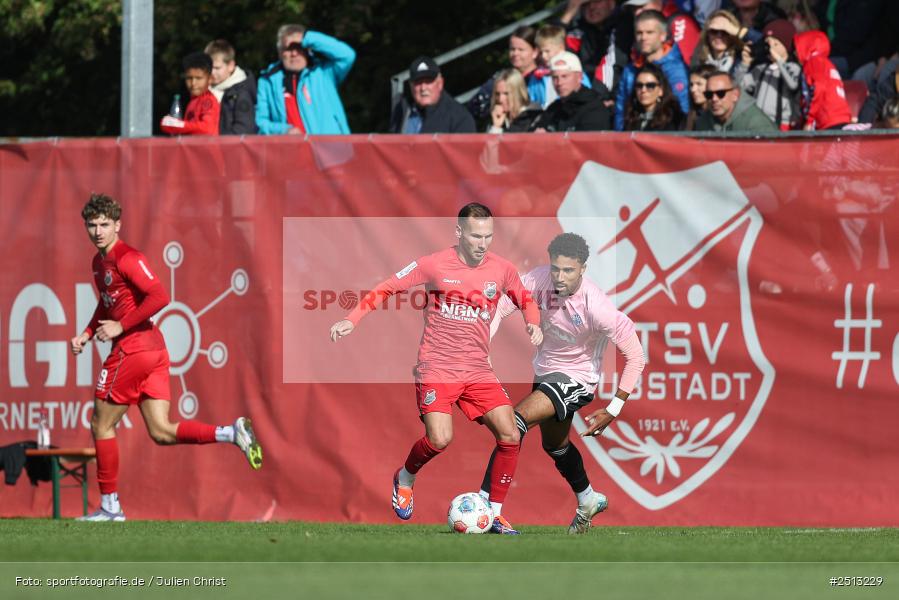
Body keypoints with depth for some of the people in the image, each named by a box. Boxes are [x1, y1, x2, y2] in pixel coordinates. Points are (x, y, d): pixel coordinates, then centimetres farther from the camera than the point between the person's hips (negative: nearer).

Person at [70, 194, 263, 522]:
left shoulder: (127, 258, -12)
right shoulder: (99, 262, 17)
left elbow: (159, 297, -23)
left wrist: (120, 327, -19)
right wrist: (86, 335, 17)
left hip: (133, 349, -10)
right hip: (154, 350, 10)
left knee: (101, 425, 1)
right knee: (161, 432, 3)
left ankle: (110, 507, 7)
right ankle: (233, 433, -5)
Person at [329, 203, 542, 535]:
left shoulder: (502, 270, 2)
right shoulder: (434, 265, -7)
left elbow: (526, 300, 21)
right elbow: (387, 288, 2)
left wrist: (533, 324, 0)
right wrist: (352, 319, -8)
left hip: (478, 371, 4)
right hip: (437, 368, -4)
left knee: (510, 437, -10)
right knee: (440, 439, -22)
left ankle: (495, 513, 5)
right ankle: (405, 478, 12)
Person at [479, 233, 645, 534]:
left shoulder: (597, 308, -33)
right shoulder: (541, 279, -21)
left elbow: (635, 356, -24)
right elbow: (500, 307, -10)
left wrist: (613, 411, -23)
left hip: (576, 379, -7)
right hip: (545, 370, 7)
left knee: (516, 421, -27)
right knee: (554, 444, 28)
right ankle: (588, 501, 55)